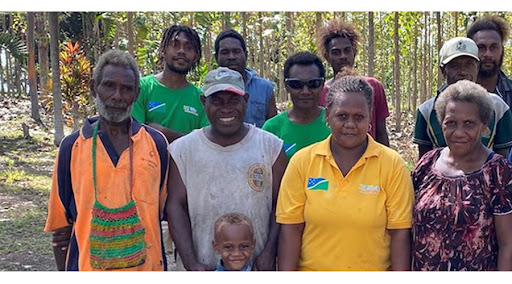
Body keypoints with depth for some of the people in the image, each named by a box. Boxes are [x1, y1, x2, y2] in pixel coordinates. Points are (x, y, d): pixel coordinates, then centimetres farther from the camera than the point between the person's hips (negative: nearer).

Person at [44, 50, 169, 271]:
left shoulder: (156, 143, 0)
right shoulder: (72, 147, 0)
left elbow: (163, 208, 7)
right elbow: (61, 222, 4)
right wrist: (63, 274, 5)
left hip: (147, 266, 1)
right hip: (88, 266, 0)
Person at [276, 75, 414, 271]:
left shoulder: (393, 164, -7)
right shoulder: (301, 161, -5)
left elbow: (399, 233, -7)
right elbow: (291, 229, -6)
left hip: (375, 268, 0)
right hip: (312, 268, 1)